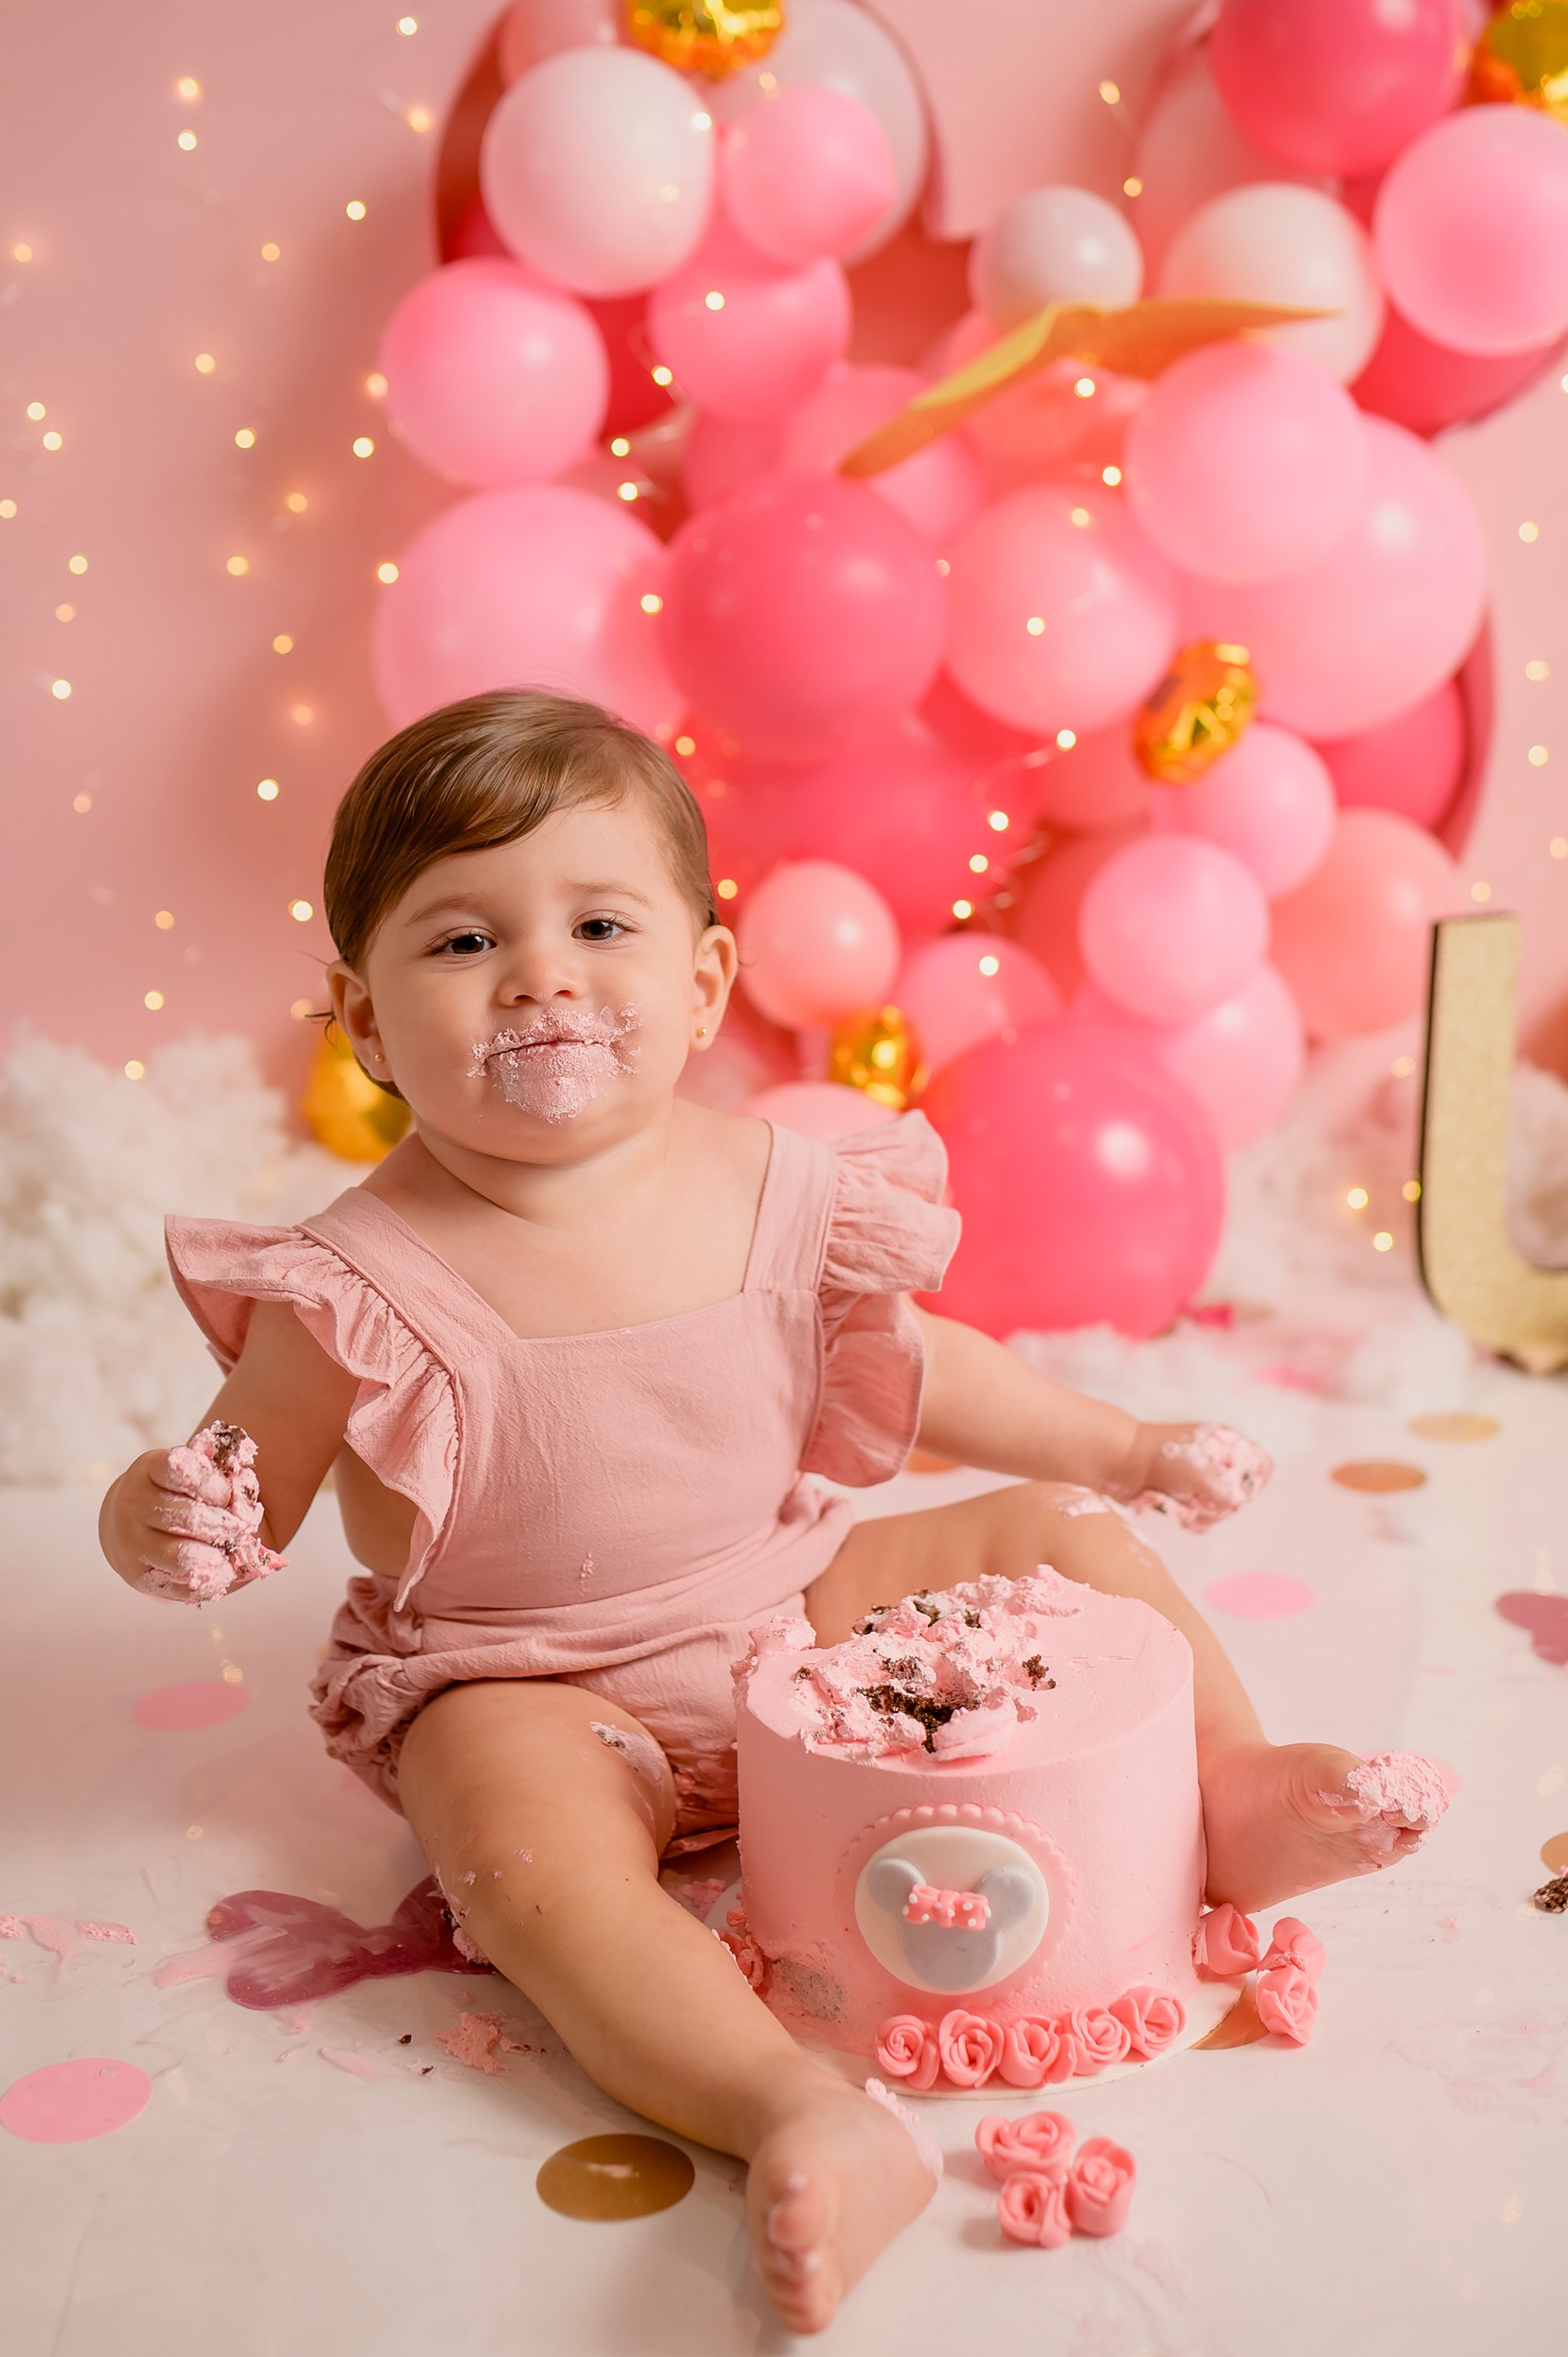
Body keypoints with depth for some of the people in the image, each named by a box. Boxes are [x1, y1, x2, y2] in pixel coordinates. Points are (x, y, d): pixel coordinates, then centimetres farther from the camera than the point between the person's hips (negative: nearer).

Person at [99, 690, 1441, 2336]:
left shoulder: (779, 1190, -9)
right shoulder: (363, 1284, -20)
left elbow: (900, 1362, 9)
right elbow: (246, 1490, -10)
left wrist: (1124, 1447, 11)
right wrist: (161, 1519, -34)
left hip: (795, 1603, 5)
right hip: (526, 1689, -4)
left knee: (1054, 1531, 0)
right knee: (537, 1866, -35)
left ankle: (1229, 1790, 3)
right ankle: (805, 2121, -43)